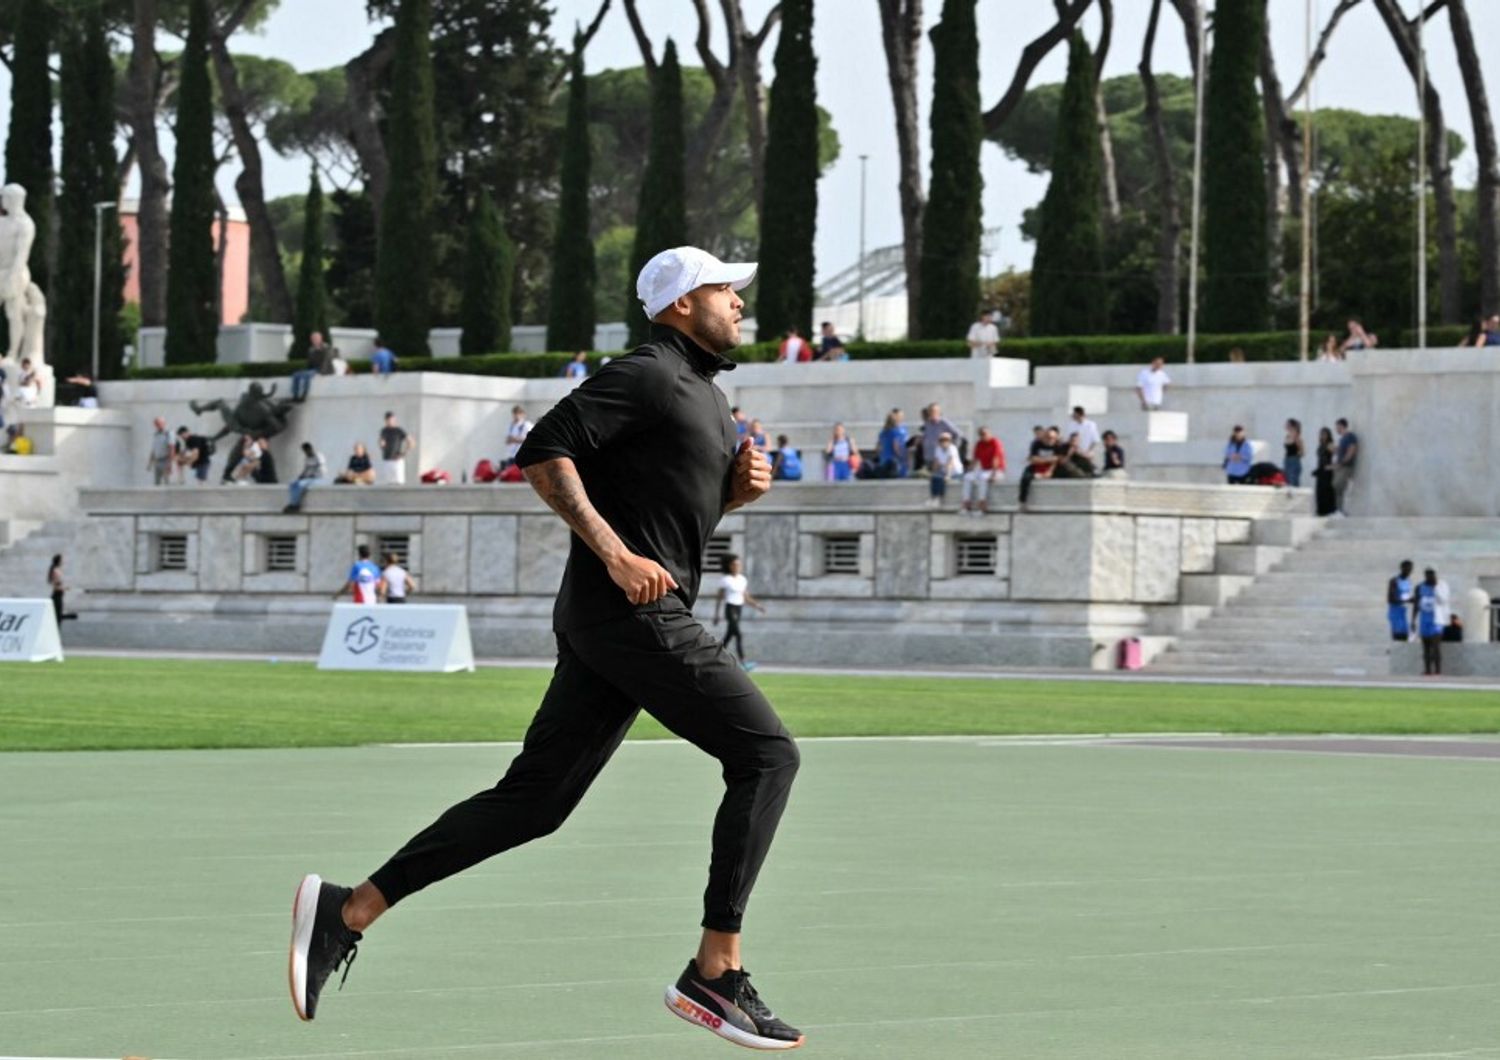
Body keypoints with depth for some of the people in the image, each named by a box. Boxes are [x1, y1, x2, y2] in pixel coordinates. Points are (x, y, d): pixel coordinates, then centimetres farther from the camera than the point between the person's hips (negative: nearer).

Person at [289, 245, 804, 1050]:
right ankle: (715, 975, -13)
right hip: (632, 613, -10)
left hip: (601, 622, 10)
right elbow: (542, 452, -17)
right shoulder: (647, 375, -8)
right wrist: (616, 555, -23)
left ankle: (347, 913, 6)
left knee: (532, 801, 7)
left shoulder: (700, 394, 22)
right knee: (766, 753, -11)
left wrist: (738, 485, 10)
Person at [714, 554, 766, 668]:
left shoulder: (743, 580, 10)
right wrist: (716, 614, 0)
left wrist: (757, 605, 1)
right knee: (738, 635, -16)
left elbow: (746, 597, 15)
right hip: (730, 608, -7)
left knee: (729, 635, 13)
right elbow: (720, 598, -1)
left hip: (739, 608, 7)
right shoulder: (725, 580, -7)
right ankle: (743, 661, -21)